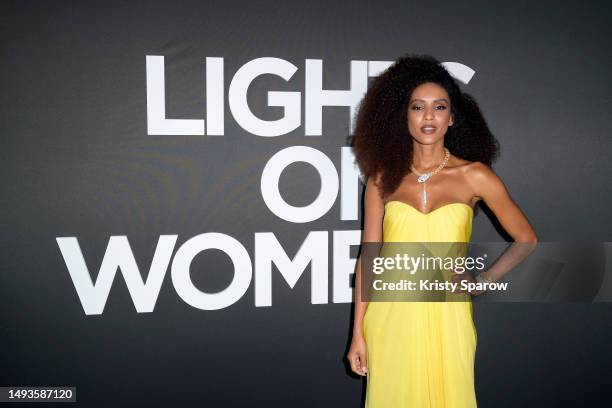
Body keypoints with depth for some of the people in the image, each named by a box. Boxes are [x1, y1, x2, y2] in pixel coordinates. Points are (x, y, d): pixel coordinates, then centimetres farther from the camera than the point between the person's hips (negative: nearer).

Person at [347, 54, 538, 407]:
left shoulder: (474, 176, -2)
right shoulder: (383, 178, 2)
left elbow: (527, 241, 7)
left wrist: (483, 282, 1)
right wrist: (358, 333, 1)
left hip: (446, 319, -1)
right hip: (390, 319, 1)